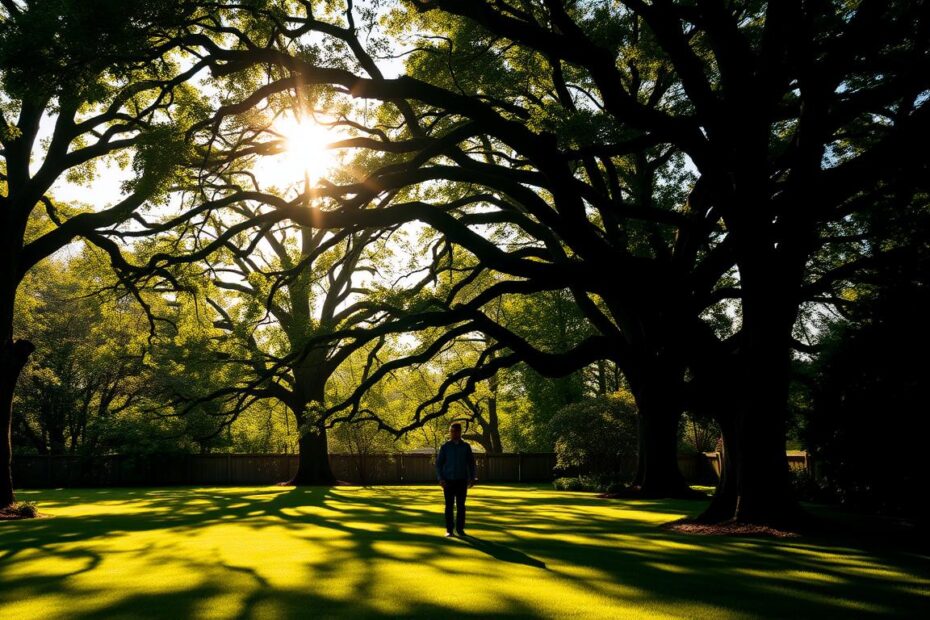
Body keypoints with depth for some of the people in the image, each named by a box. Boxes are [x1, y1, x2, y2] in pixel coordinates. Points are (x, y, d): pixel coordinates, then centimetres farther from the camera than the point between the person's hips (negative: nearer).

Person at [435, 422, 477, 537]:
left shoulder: (466, 446, 4)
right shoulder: (445, 447, 1)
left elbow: (471, 463, 7)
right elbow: (438, 463, 1)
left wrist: (473, 478, -2)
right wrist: (440, 479, -9)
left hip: (462, 481, 1)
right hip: (449, 481, -1)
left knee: (461, 506, 3)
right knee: (449, 506, 2)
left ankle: (460, 528, 11)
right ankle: (449, 530, 8)